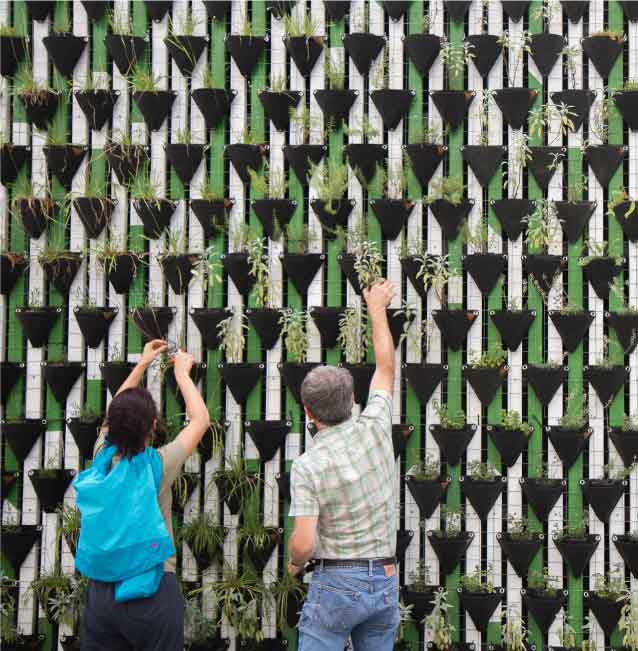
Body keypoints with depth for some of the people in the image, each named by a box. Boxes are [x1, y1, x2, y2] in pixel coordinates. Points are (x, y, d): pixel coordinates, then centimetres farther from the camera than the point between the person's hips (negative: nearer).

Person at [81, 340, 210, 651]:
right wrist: (182, 374, 13)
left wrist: (141, 364, 24)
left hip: (102, 588, 4)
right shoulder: (158, 465, -14)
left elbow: (116, 414, 17)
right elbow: (200, 420, 1)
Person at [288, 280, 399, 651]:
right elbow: (386, 367, 14)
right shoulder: (375, 429, -3)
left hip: (337, 582, -5)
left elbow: (304, 543, -19)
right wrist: (377, 308, 26)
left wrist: (295, 563, 5)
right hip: (386, 581, 5)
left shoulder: (307, 466, -13)